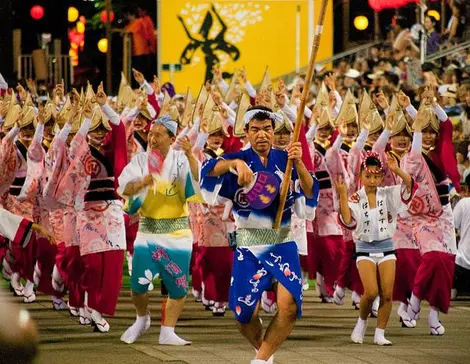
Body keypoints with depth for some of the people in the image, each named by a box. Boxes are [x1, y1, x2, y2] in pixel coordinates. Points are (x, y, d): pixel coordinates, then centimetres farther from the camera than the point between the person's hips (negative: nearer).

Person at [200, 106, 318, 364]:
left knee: (289, 305, -18)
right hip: (248, 245, -1)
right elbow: (210, 170, -20)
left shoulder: (286, 161, 5)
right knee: (244, 313, -2)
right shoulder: (238, 160, 0)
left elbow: (309, 195, -7)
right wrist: (234, 164, -38)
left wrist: (299, 163, -22)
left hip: (282, 243, 1)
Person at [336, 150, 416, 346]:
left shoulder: (388, 194, -2)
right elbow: (347, 221, -19)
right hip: (365, 249, -2)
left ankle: (380, 333, 8)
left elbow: (409, 184, -16)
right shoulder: (355, 199, -4)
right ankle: (362, 322, 9)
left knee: (387, 295, -3)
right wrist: (343, 196, -27)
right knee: (371, 292, -17)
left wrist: (397, 171, -34)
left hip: (386, 247, 2)